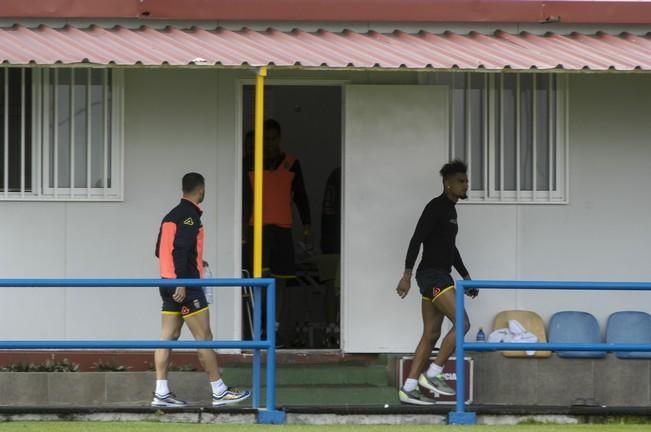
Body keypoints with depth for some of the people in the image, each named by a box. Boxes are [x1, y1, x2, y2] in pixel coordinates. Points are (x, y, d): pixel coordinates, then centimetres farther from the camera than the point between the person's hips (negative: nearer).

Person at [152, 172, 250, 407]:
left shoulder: (171, 216, 15)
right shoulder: (190, 216, -12)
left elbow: (160, 251, 19)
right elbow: (180, 250, -21)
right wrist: (182, 282, -24)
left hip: (168, 282, 9)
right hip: (185, 286, -9)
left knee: (168, 337, 5)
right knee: (203, 337, -4)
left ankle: (161, 393, 2)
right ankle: (219, 392, -1)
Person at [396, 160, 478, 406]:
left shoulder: (450, 210, 18)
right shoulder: (436, 208, -10)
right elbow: (416, 240, -17)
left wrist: (465, 276, 27)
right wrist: (407, 274, -23)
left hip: (440, 275, 10)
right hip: (432, 275, -10)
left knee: (431, 334, 7)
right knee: (462, 323, -15)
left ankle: (409, 389, 6)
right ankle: (433, 374, -10)